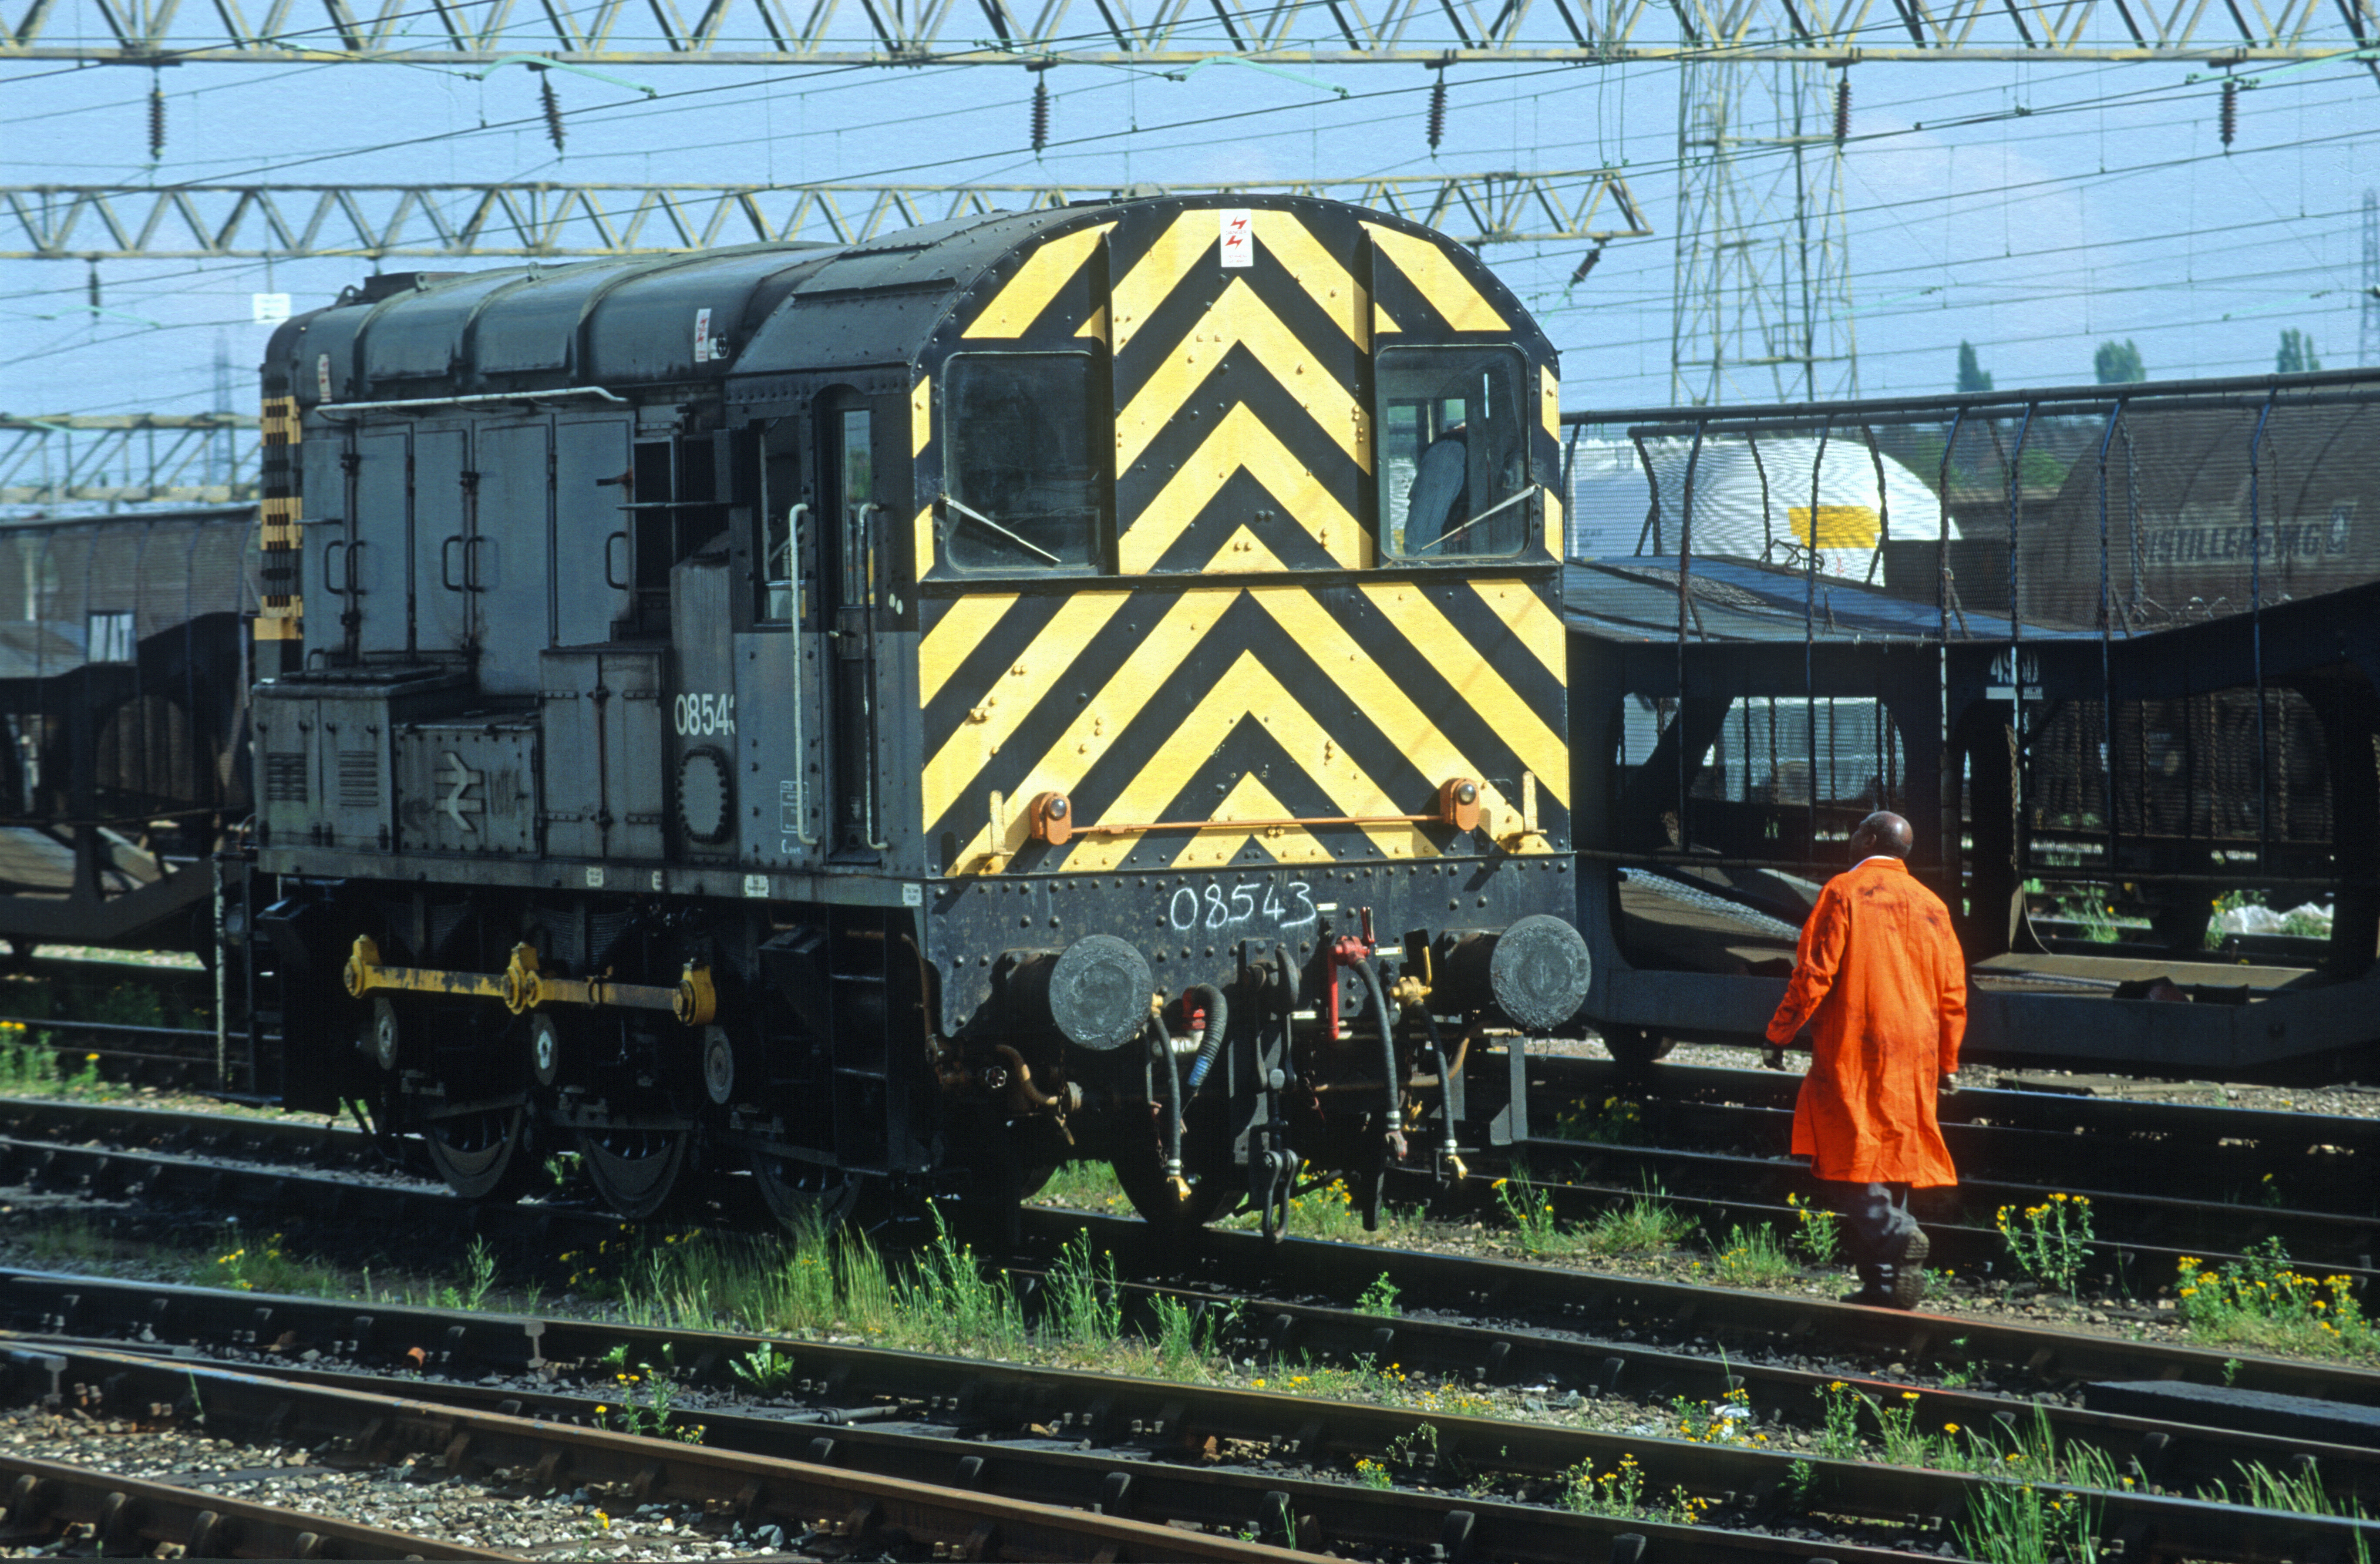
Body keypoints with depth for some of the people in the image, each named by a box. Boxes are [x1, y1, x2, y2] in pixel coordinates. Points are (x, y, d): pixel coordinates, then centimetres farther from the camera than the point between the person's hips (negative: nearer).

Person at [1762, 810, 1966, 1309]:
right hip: (1913, 1059, 6)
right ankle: (1884, 1281, 5)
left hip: (1852, 1055, -6)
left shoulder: (1844, 893, -4)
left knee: (1846, 1160, -5)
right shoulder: (1931, 906, 13)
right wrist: (1946, 1063, 21)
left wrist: (1781, 1034, -3)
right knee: (1891, 1156, 10)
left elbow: (1814, 973, -11)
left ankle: (1895, 1232, -29)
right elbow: (1952, 992, 13)